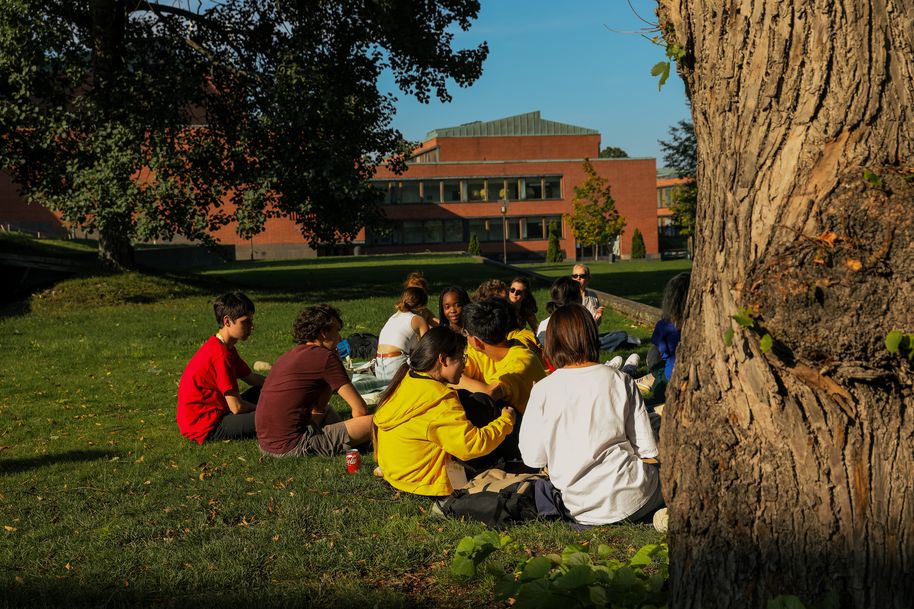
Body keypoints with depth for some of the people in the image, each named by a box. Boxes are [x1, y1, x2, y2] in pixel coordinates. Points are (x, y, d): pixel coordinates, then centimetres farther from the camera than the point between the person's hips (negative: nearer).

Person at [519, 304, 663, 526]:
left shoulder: (543, 391, -7)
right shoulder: (620, 380, -5)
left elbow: (533, 458, -3)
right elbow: (649, 453, -2)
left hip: (578, 509, 1)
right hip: (630, 500, 0)